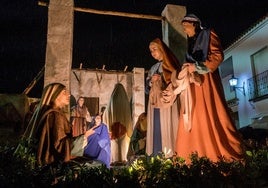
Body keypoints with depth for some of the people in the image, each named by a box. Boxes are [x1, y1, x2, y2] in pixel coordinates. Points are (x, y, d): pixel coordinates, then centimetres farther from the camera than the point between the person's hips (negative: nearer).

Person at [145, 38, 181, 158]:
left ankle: (170, 154, -11)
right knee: (155, 126, -1)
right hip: (154, 101, 6)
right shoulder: (153, 68, 23)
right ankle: (156, 155, -1)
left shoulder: (170, 64, 8)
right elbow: (147, 88, 20)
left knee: (167, 125, -13)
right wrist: (151, 81, 0)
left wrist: (161, 78, -11)